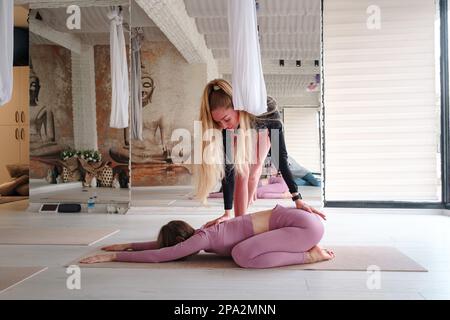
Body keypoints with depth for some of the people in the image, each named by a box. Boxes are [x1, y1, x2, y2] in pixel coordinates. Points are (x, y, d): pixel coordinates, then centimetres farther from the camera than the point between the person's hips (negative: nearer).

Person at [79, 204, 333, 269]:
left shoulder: (203, 238, -14)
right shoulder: (204, 233, 10)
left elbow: (159, 255, -13)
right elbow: (166, 244, 24)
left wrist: (112, 256, -5)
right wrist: (128, 245, 25)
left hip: (305, 225, -9)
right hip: (294, 219, 9)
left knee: (242, 255, -25)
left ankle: (310, 256, -9)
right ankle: (309, 248, 16)